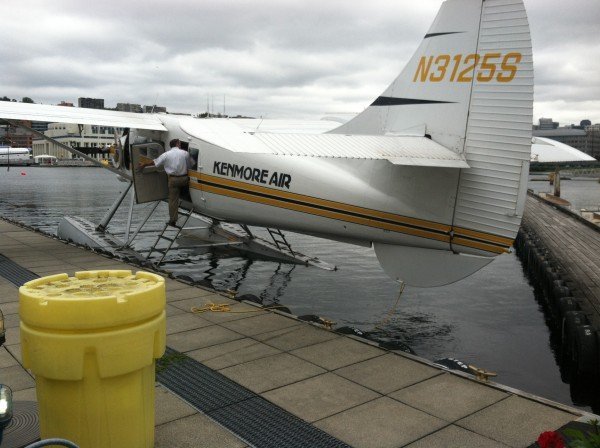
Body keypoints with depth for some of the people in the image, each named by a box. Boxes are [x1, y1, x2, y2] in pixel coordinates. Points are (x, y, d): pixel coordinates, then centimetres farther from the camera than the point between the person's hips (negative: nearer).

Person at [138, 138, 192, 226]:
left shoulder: (166, 154, -1)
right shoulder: (185, 153, 0)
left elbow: (155, 162, 6)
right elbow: (189, 166, 6)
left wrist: (144, 164, 21)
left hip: (173, 179, 0)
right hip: (184, 178, 0)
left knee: (173, 199, 3)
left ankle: (172, 220, 3)